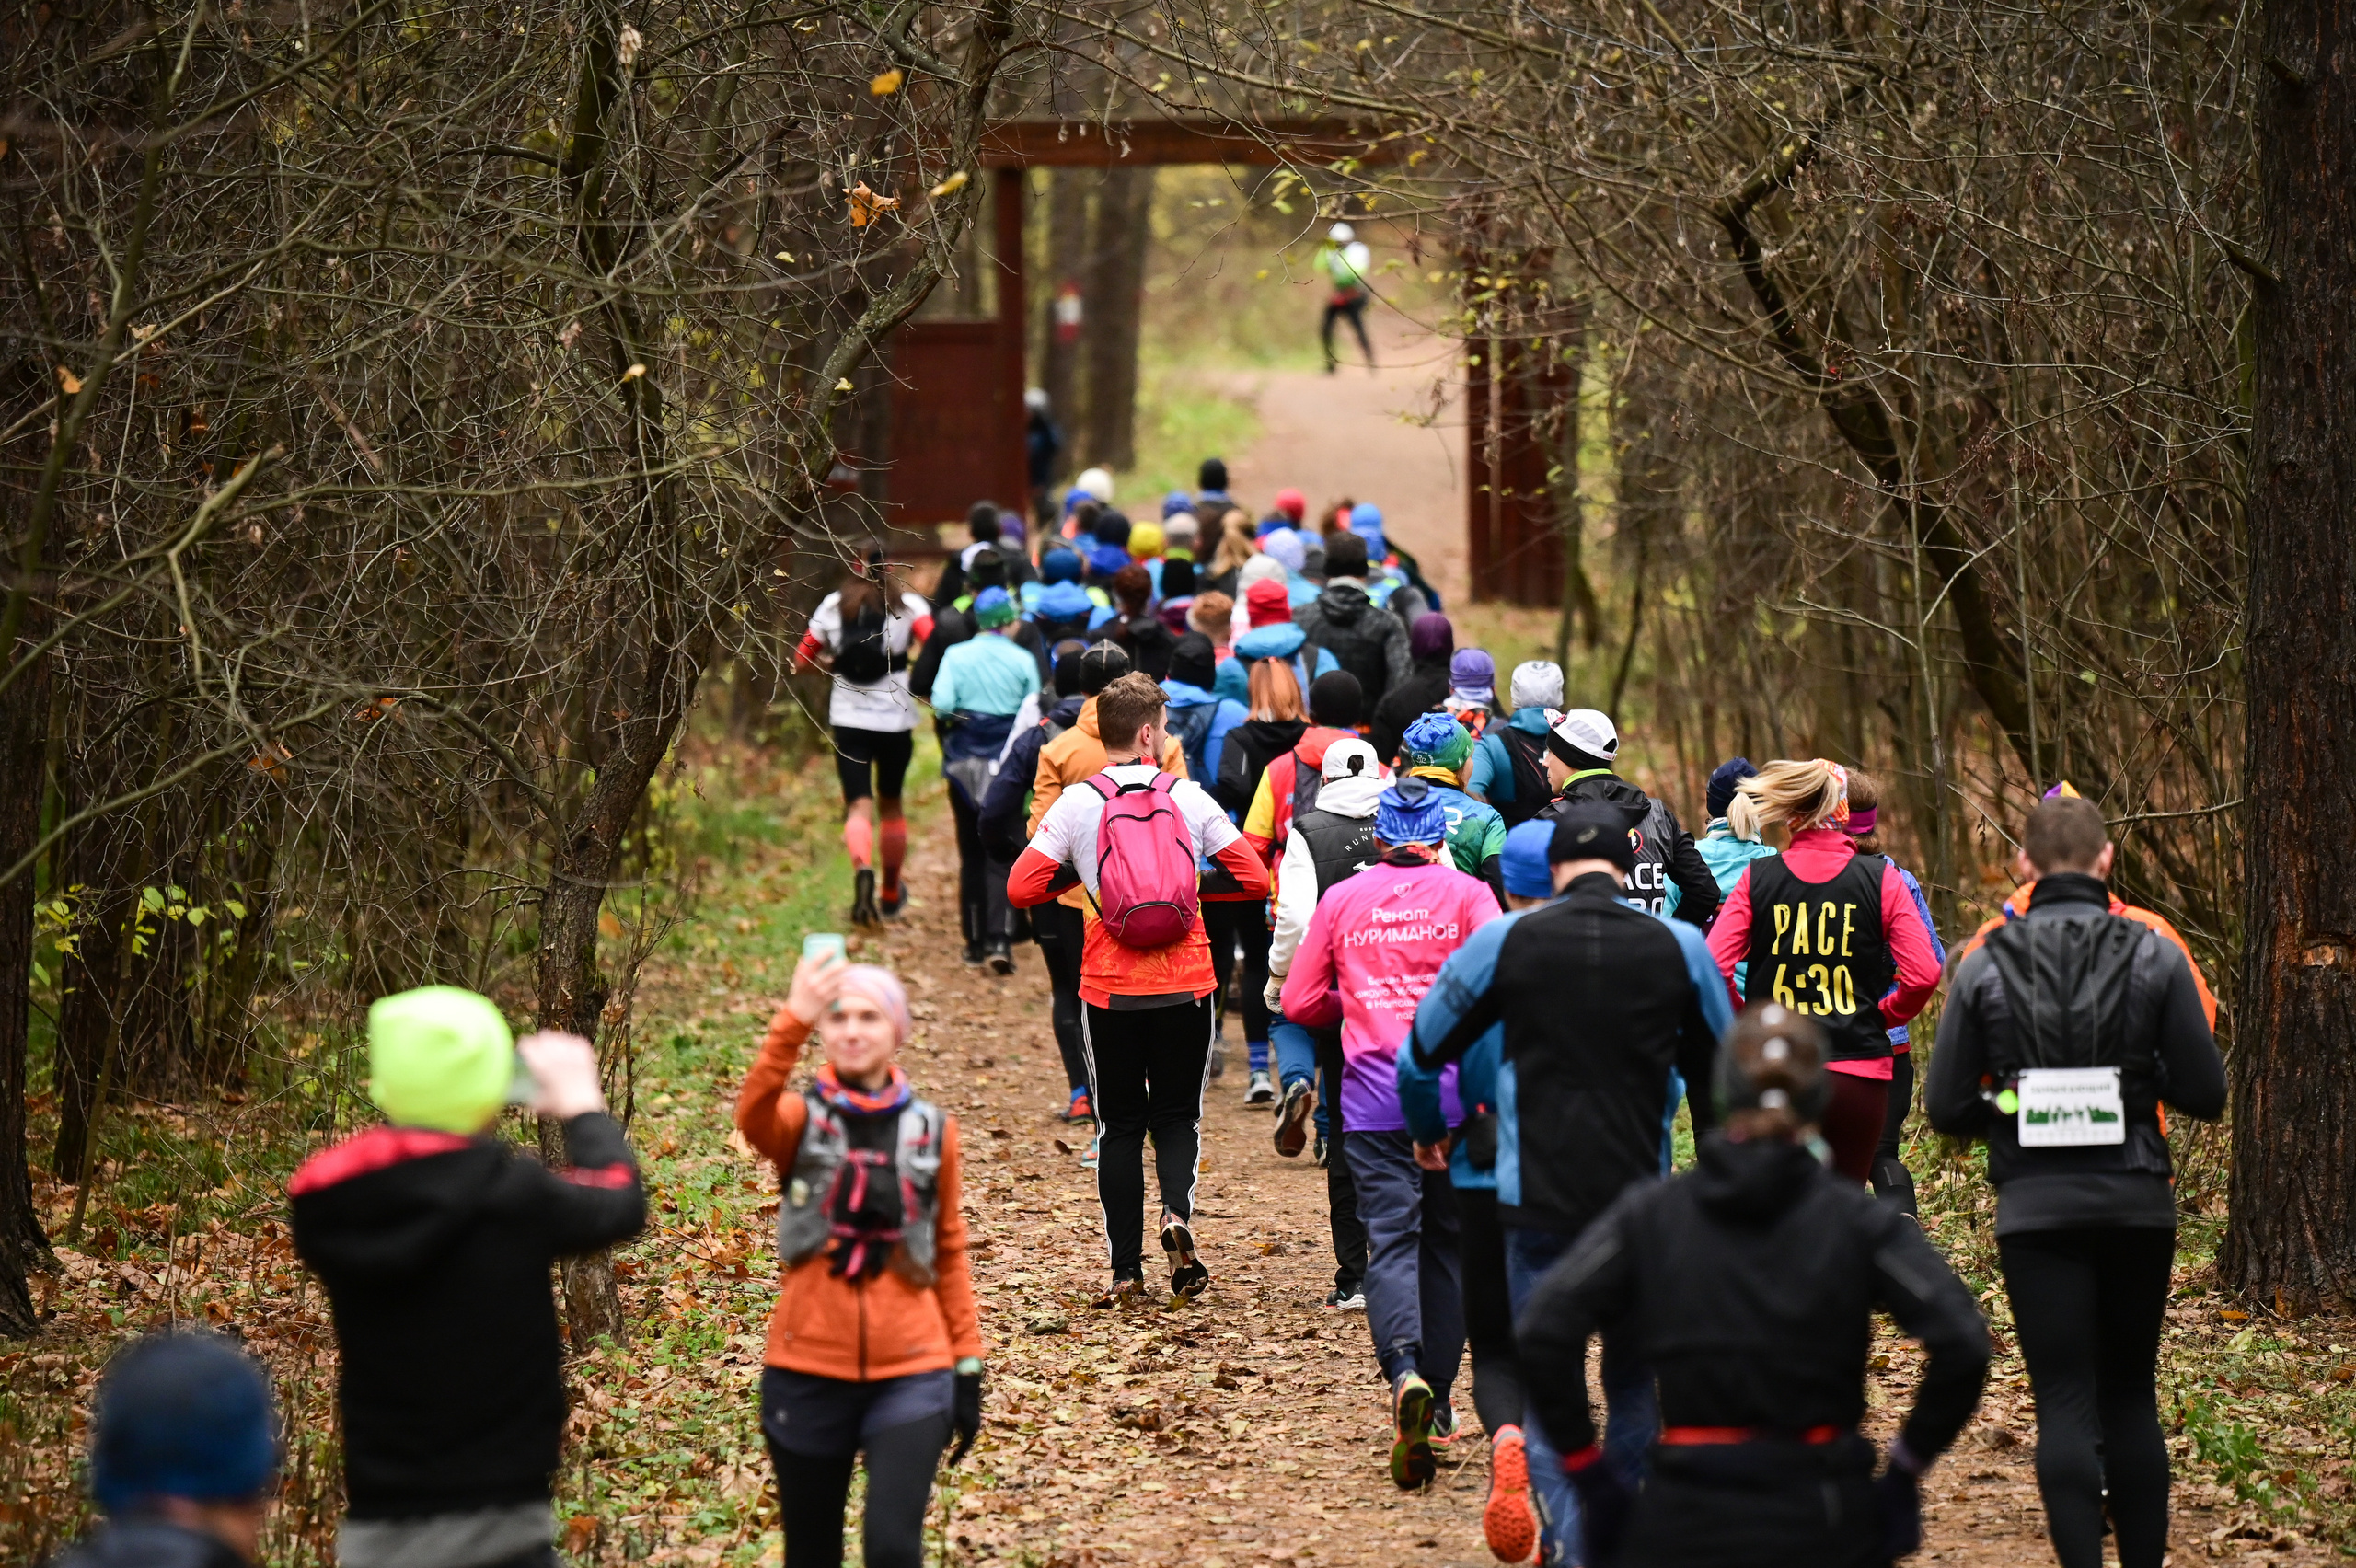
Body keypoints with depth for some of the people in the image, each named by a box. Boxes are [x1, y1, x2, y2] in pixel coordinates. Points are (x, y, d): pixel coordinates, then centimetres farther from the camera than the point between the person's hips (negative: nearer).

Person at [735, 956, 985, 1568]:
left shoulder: (930, 1130, 4)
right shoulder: (801, 1121, -2)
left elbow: (949, 1254, 10)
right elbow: (753, 1114, -27)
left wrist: (968, 1366, 7)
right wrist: (793, 1020, -41)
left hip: (910, 1375, 0)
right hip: (808, 1374, 0)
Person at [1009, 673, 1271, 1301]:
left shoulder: (1076, 803, -4)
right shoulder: (1189, 797, -1)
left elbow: (1021, 890, -8)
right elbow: (1256, 880, -1)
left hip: (1110, 989, 0)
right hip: (1186, 985, 0)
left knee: (1120, 1125, 10)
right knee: (1178, 1115, 14)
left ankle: (1125, 1269, 7)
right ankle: (1178, 1213, -14)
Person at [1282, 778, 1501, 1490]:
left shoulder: (1341, 900, 6)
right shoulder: (1465, 895, 0)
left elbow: (1299, 1002, 10)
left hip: (1373, 1097, 0)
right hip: (1456, 1095, 0)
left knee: (1389, 1239, -5)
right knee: (1447, 1240, 13)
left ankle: (1405, 1372, -31)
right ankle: (1436, 1401, 17)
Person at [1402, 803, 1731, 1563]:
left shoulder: (1504, 941, -1)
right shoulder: (1679, 947, 2)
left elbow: (1425, 1047, 11)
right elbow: (1717, 1077, 12)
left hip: (1537, 1199, -1)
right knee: (1633, 1379, 18)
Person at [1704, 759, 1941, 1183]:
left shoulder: (1756, 878, 0)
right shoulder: (1881, 879, -2)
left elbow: (1713, 966, -8)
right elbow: (1923, 974, -8)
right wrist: (1881, 1017, 10)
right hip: (1858, 1071, -1)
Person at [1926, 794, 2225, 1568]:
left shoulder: (1986, 966, -3)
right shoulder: (2154, 957, -4)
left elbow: (1947, 1108, -1)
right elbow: (2206, 1094, -4)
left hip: (2035, 1208, -1)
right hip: (2137, 1204, 1)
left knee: (2065, 1402, 1)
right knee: (2132, 1397, 14)